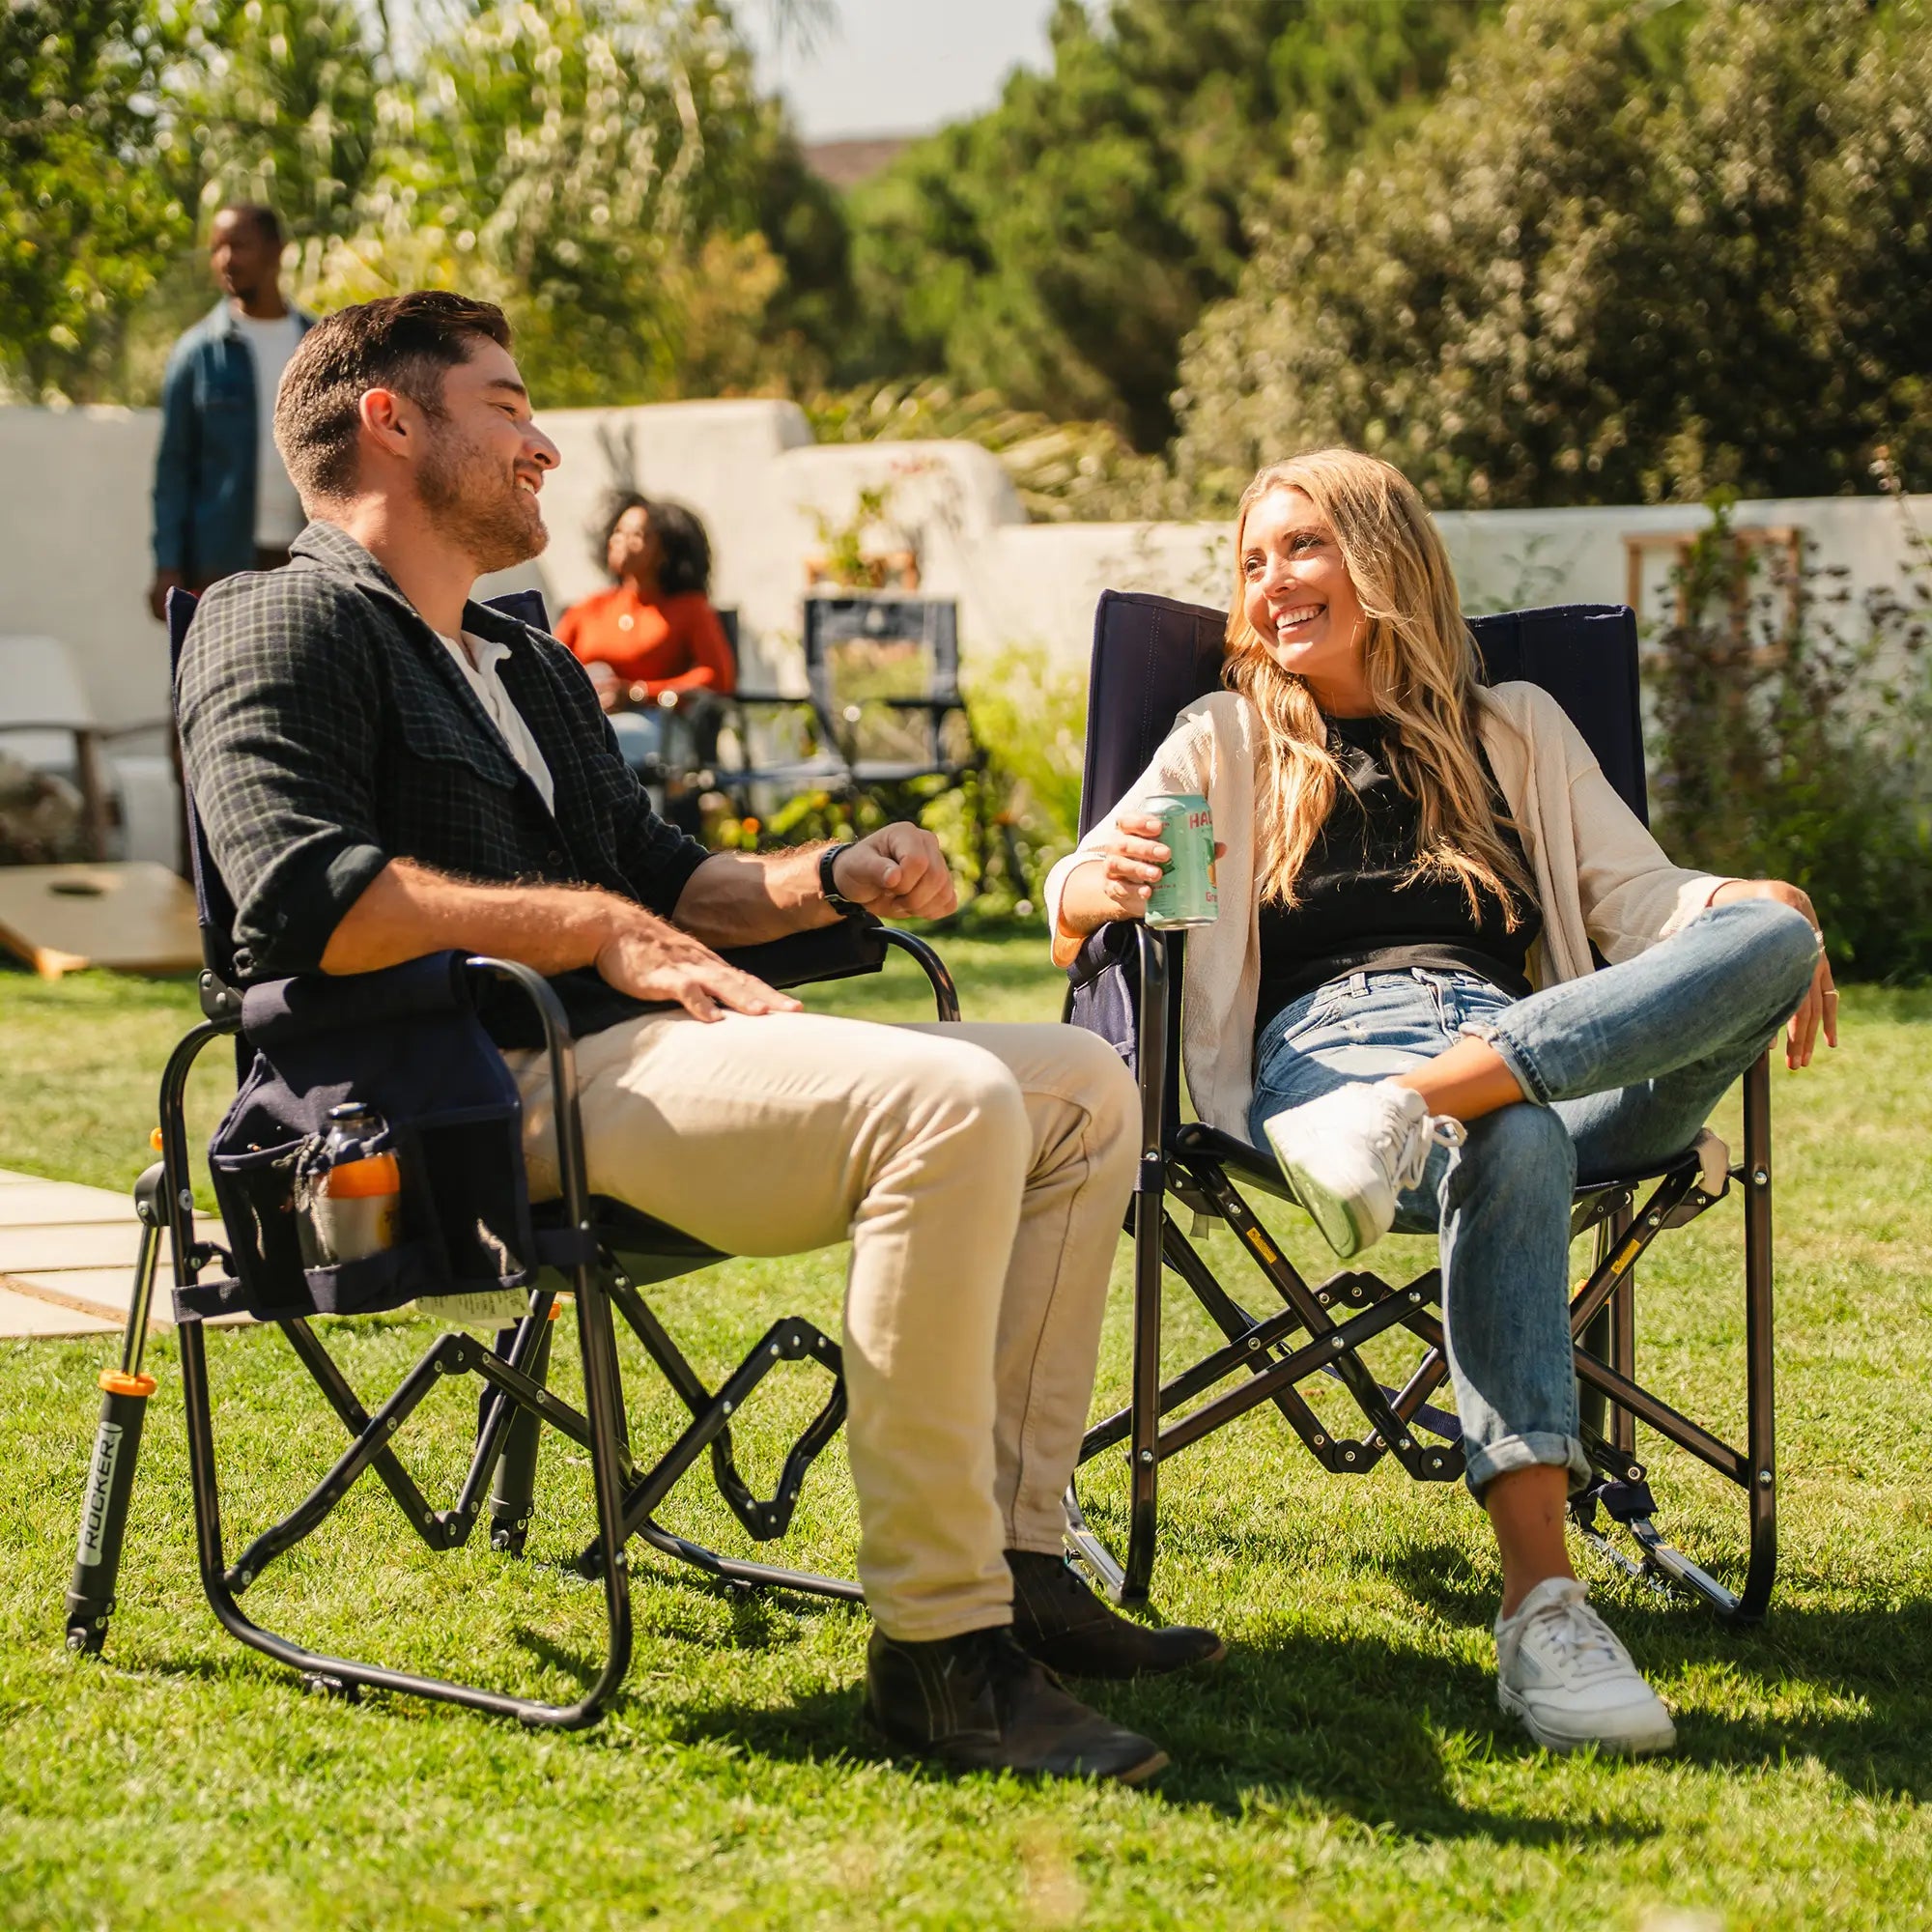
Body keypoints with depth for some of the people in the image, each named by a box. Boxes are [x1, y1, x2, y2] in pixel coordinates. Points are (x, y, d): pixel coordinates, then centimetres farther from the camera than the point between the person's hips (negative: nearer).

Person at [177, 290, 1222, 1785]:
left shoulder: (533, 671, 32)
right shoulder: (282, 625, 1)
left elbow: (660, 878, 34)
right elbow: (302, 896, -15)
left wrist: (831, 878, 13)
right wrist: (592, 925, -10)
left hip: (637, 1050, 10)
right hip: (489, 1094, -10)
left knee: (1083, 1090, 2)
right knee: (949, 1103, -30)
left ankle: (1011, 1556, -5)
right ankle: (935, 1643, -29)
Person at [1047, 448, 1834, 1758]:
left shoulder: (1517, 728, 29)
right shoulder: (1228, 739, 25)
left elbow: (1645, 901, 19)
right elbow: (1078, 894, 12)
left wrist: (1756, 915, -5)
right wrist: (1099, 890, -14)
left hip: (1543, 1047, 3)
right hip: (1322, 1048, -3)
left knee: (1769, 934, -27)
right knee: (1516, 1149, -40)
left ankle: (1407, 1117, -45)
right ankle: (1544, 1612, -51)